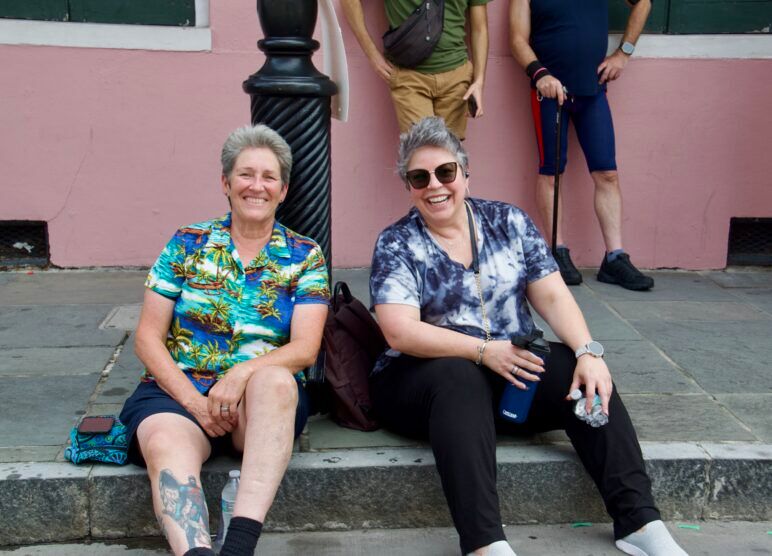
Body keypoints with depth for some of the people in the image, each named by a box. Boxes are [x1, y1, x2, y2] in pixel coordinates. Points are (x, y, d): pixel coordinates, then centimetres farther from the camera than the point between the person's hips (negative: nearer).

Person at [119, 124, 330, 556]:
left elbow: (305, 349, -2)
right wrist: (192, 400, -11)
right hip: (179, 389, 1)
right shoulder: (187, 244, 10)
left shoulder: (305, 256, 8)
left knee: (275, 378, -36)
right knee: (166, 444, -34)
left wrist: (243, 374, -22)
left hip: (266, 395, 0)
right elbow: (149, 337, 5)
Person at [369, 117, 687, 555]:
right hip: (424, 380, -3)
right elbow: (401, 333, -15)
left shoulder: (509, 222, 6)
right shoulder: (396, 244, -3)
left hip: (514, 370, 3)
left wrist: (588, 351, -17)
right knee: (459, 377, -35)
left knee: (582, 374, -22)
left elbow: (553, 297, 1)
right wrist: (484, 350, -25)